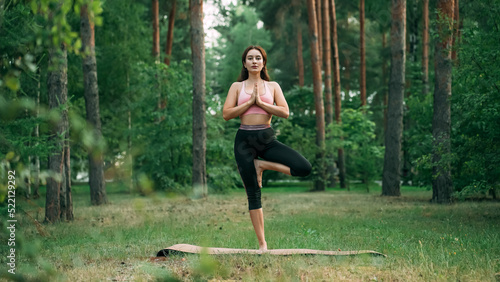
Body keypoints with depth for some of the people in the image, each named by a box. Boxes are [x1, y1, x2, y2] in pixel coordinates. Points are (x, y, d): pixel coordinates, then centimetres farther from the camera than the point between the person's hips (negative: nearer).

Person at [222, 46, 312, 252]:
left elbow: (285, 112, -2)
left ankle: (262, 165, 0)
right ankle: (262, 244, 5)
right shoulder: (237, 87, 9)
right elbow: (226, 114, -3)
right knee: (253, 194, -2)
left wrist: (260, 102, -9)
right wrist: (250, 102, -8)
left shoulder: (273, 86, 11)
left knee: (304, 168, -19)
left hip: (267, 138, 1)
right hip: (244, 139, -1)